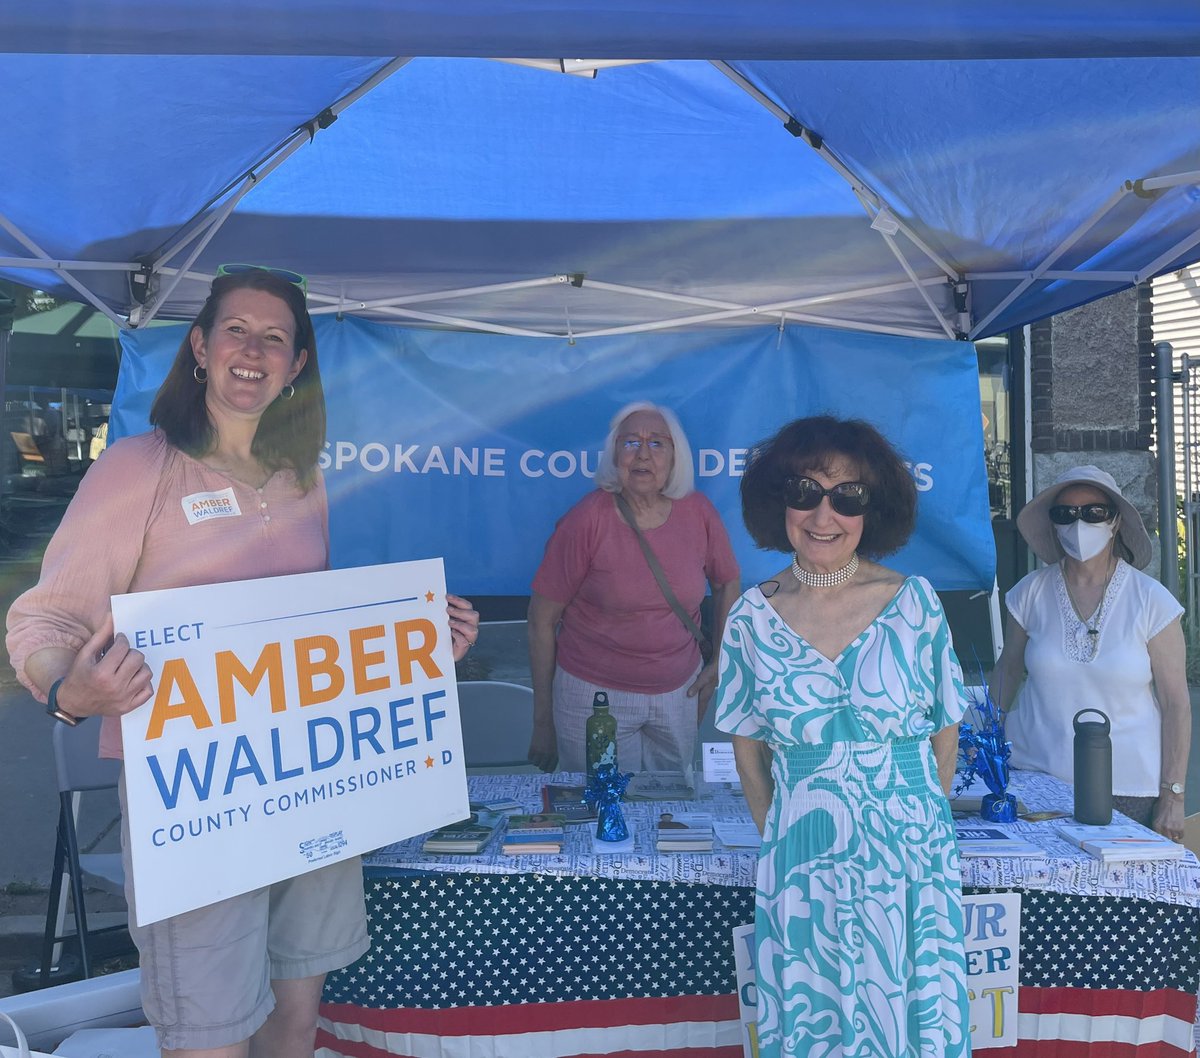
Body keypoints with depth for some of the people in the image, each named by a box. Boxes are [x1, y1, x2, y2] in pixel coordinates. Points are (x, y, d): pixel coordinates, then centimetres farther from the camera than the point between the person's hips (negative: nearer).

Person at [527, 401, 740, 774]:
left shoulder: (698, 513, -6)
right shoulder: (586, 522, -15)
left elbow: (727, 583, 13)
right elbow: (542, 620, -10)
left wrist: (722, 660, 8)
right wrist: (543, 721, -6)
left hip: (679, 692, 3)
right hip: (594, 694, -3)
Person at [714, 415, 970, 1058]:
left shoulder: (915, 603, -6)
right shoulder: (751, 619, -5)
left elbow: (944, 732, 3)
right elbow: (747, 748, 6)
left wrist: (922, 824, 5)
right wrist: (778, 837, 4)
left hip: (911, 866, 0)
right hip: (801, 873, 1)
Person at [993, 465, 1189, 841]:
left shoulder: (1150, 600, -5)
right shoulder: (1032, 592, 0)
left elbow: (1176, 704, -3)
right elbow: (1008, 670, 11)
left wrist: (1172, 797, -4)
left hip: (1129, 787, -1)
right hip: (1037, 777, 1)